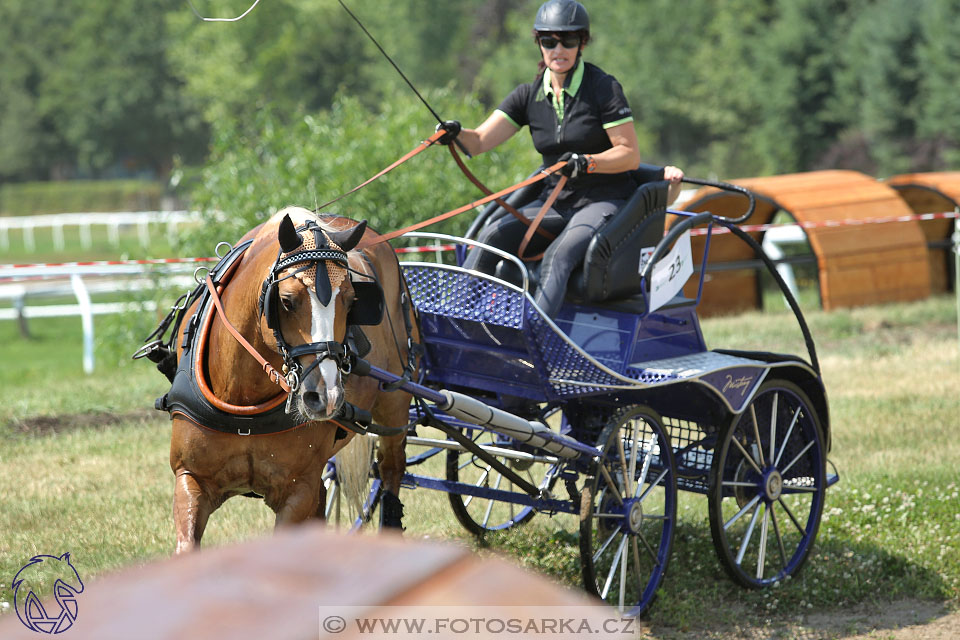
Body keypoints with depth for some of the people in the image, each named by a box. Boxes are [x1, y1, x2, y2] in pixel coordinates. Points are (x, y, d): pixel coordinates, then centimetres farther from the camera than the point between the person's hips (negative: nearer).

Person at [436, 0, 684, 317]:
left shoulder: (603, 87, -7)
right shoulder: (529, 95, 6)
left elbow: (630, 155, -9)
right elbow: (480, 141, -2)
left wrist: (585, 163, -25)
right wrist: (457, 134, -25)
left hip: (604, 201, -5)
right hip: (555, 202, 5)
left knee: (558, 256, -34)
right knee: (493, 235, -22)